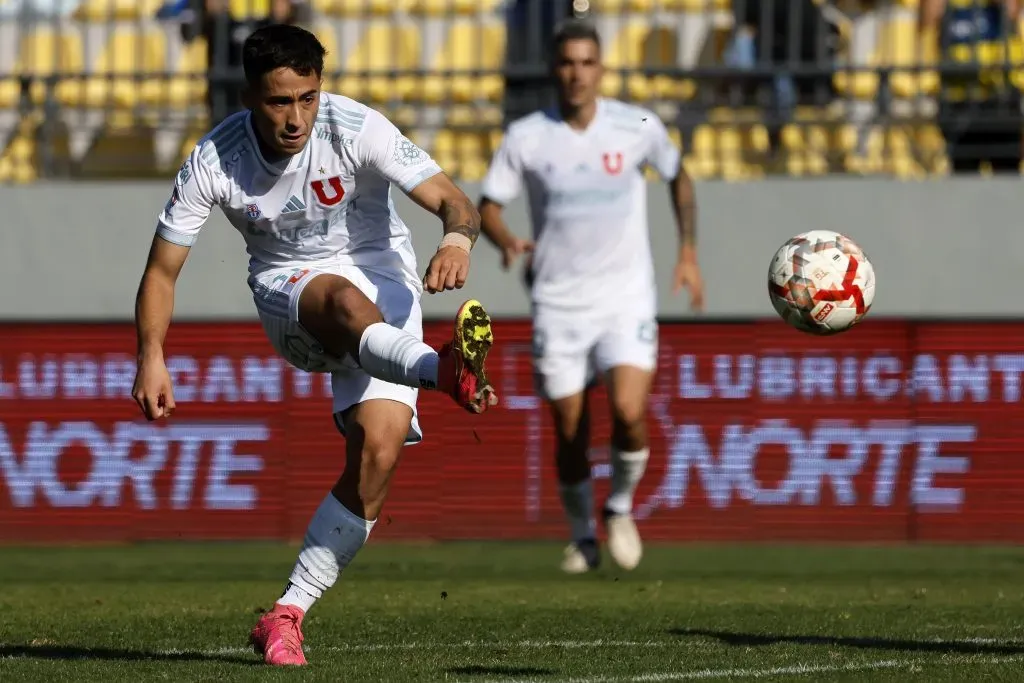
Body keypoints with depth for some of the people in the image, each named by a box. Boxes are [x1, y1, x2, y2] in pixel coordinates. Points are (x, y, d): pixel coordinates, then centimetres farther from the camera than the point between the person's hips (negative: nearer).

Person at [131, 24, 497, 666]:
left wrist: (457, 236, -48)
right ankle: (443, 370, -72)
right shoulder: (215, 161, -14)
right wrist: (153, 357, -18)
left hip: (382, 279, 1)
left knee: (379, 448, -20)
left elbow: (452, 199, -24)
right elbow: (162, 269, -4)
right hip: (288, 289, -1)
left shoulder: (357, 129, -19)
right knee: (346, 301, -39)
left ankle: (287, 614, -11)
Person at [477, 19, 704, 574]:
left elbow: (678, 177, 15)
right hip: (557, 302, 1)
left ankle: (620, 508, 8)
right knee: (569, 435, 3)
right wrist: (507, 241, -22)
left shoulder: (638, 127, -4)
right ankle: (582, 538, 27)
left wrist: (688, 253, 10)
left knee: (629, 413, -20)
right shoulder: (526, 137, -5)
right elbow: (488, 206, 0)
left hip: (626, 298, -1)